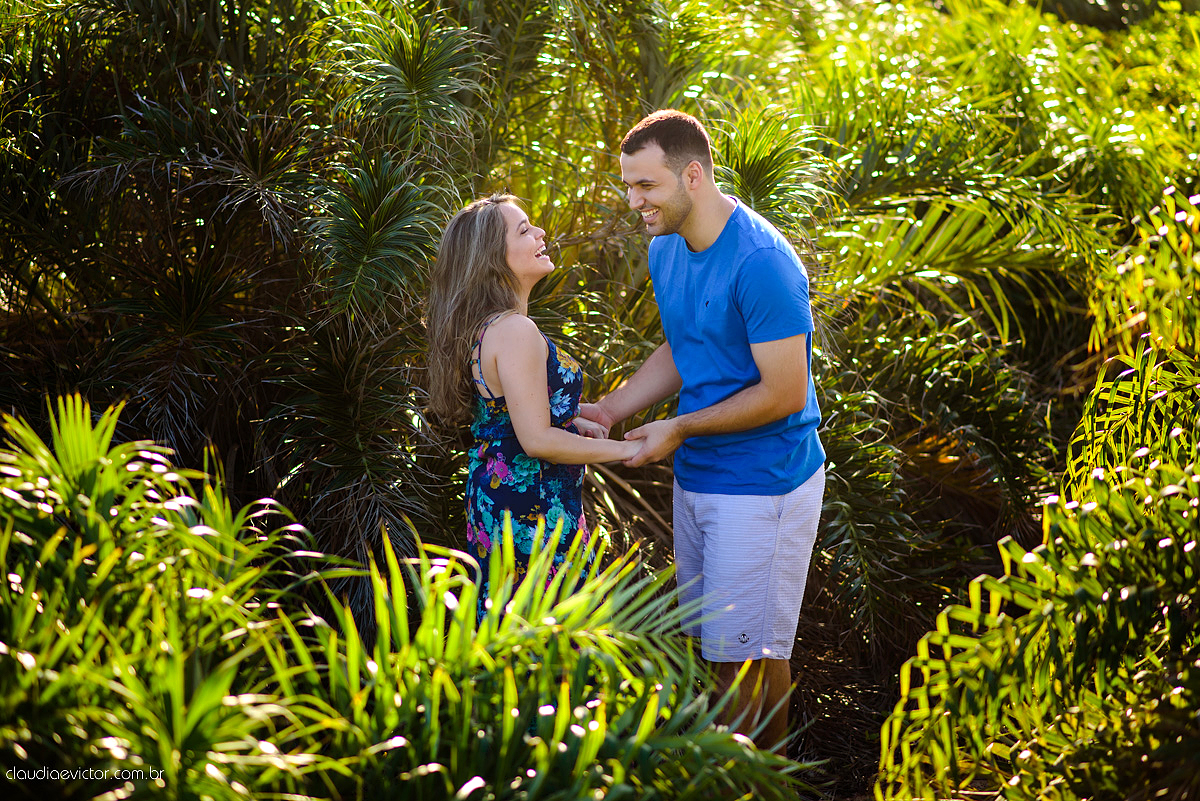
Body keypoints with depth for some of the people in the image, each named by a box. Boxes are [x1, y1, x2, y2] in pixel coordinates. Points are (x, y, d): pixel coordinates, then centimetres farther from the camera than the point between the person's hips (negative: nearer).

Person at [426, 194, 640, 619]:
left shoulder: (483, 326, 9)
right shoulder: (515, 332, -21)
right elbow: (538, 440, -23)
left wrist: (571, 422, 13)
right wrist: (623, 450, -14)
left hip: (494, 500, 10)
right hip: (532, 515, -10)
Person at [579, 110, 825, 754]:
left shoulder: (761, 263, -23)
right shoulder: (666, 249, 5)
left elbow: (784, 394, -22)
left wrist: (679, 428, -16)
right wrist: (609, 410, 4)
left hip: (761, 485, -8)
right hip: (696, 477, 9)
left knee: (745, 652, -2)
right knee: (712, 638, 16)